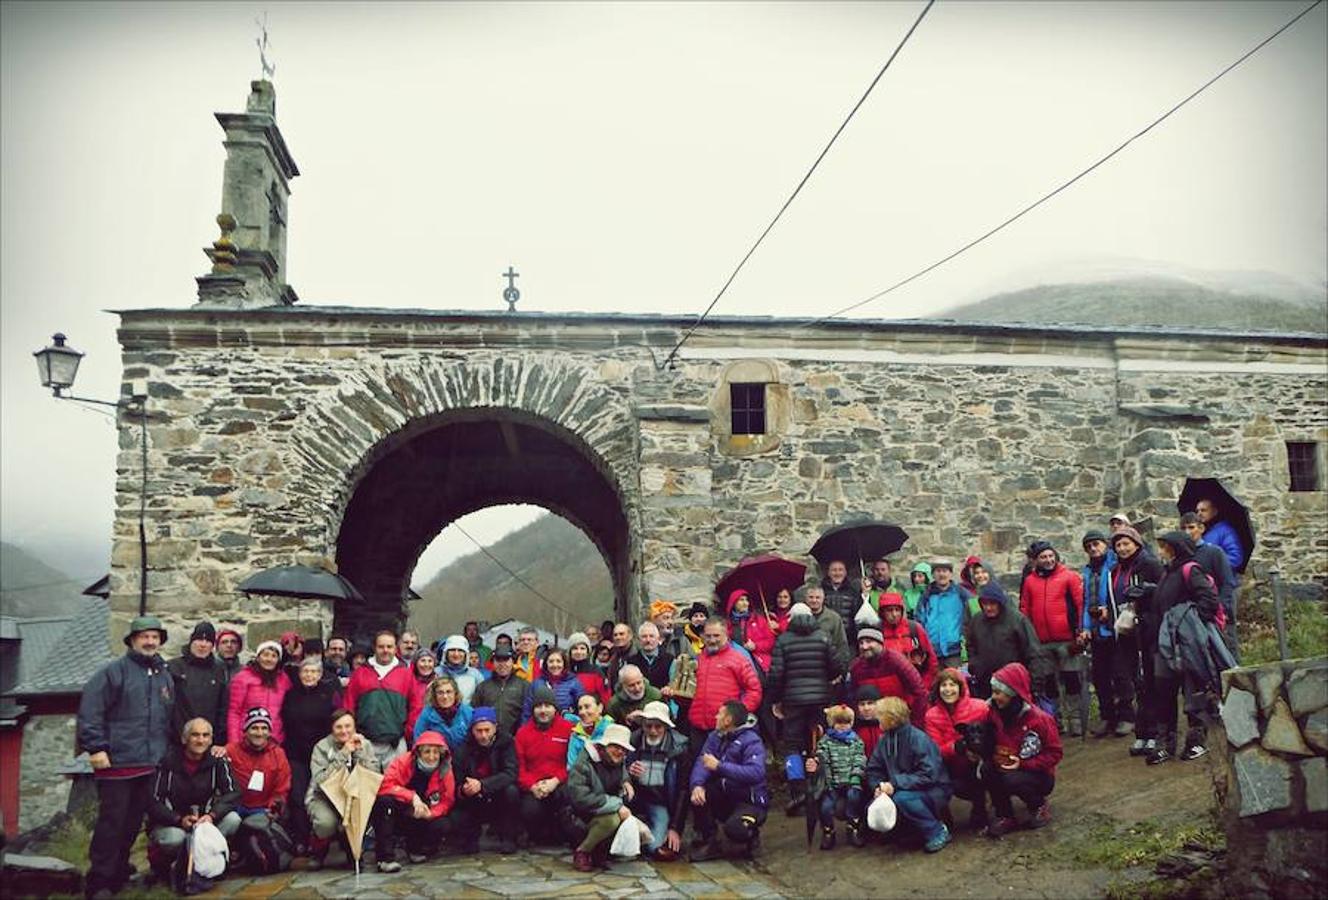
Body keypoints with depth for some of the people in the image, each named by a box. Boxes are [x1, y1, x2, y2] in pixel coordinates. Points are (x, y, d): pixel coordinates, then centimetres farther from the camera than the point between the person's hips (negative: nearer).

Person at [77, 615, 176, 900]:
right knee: (111, 822, -4)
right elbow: (89, 711, -13)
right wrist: (96, 747, -17)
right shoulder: (114, 671, -6)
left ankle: (118, 873, 25)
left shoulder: (165, 677, 15)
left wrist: (168, 747, 18)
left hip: (150, 765, 6)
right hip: (116, 762, -6)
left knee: (133, 823, 12)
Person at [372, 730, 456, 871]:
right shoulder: (404, 762, -16)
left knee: (445, 825, -27)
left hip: (421, 821, 2)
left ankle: (416, 849, 6)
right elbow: (385, 785, -26)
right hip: (395, 818, -2)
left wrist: (429, 813, -26)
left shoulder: (446, 771, -9)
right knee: (384, 800, -33)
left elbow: (447, 801, -6)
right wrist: (413, 797, -34)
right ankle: (385, 857, -28)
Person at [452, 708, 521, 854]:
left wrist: (481, 785, -38)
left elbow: (510, 774, -26)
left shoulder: (505, 743, -11)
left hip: (499, 801, -1)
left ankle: (508, 839, -11)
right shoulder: (463, 749, -6)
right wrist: (463, 791, -36)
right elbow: (456, 783, -11)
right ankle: (470, 839, 13)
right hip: (475, 806, 1)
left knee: (511, 790, -31)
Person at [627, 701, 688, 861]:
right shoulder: (632, 741, -6)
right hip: (636, 799, 2)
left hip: (661, 804, -2)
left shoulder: (678, 747, -9)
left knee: (658, 847, -22)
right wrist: (628, 773, -21)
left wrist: (675, 828, -12)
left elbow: (683, 790, -7)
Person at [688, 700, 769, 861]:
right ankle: (711, 843, -2)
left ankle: (750, 836, 6)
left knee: (734, 829, -33)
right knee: (696, 794, -19)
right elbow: (701, 762, -8)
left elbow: (756, 773, -34)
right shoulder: (716, 736, 4)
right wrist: (697, 785, -29)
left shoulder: (751, 741, -18)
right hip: (724, 795, 6)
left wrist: (719, 766, -33)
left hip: (750, 801, -6)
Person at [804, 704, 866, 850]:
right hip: (832, 783, 0)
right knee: (826, 806, -20)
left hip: (851, 782, 0)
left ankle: (853, 830, -12)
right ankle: (828, 833, 8)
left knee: (853, 795, -30)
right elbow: (822, 758, -4)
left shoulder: (856, 741, 11)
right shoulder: (826, 741, 8)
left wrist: (855, 779, -12)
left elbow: (859, 762, 4)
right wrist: (815, 765, -28)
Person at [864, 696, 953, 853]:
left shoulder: (918, 738, -20)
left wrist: (896, 783, -31)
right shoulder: (884, 740, 0)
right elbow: (873, 770, 4)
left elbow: (929, 775, -27)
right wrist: (877, 787, -18)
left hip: (934, 791, -7)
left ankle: (937, 831, -13)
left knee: (902, 798, -35)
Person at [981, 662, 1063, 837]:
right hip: (1004, 768, 4)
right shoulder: (994, 713, -6)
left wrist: (1023, 764, -24)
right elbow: (991, 743, 6)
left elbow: (1055, 753, -15)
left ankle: (1039, 806, -1)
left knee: (1012, 780, -34)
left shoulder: (1039, 719, -21)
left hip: (1039, 776, -4)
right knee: (987, 769, -25)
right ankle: (1005, 816, -7)